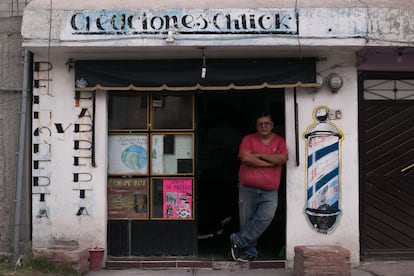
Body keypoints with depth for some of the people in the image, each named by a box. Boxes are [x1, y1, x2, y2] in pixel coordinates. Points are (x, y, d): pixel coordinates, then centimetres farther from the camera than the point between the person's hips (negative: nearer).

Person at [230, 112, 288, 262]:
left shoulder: (279, 141, 9)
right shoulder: (248, 139, 5)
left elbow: (283, 158, -9)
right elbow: (245, 158, -12)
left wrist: (259, 155, -8)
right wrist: (269, 163, -8)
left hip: (270, 192, 1)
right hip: (247, 189, 0)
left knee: (265, 217, -18)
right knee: (246, 222, 2)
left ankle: (238, 240, -5)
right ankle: (249, 252, 16)